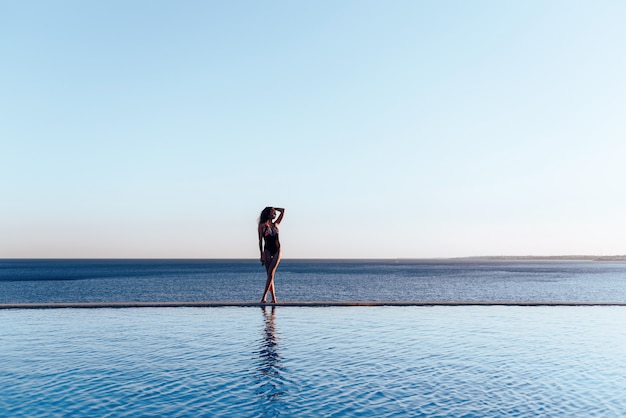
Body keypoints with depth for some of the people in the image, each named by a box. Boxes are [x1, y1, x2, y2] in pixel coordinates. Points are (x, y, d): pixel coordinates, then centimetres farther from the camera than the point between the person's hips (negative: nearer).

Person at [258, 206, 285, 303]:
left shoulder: (275, 224, 13)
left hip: (277, 251, 3)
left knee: (271, 273, -10)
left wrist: (273, 208, 13)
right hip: (267, 251, -3)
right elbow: (260, 241, 0)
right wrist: (262, 254, -4)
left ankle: (264, 296, -12)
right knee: (270, 275, -1)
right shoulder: (262, 225, 1)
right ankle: (273, 298, 2)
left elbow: (282, 211, 14)